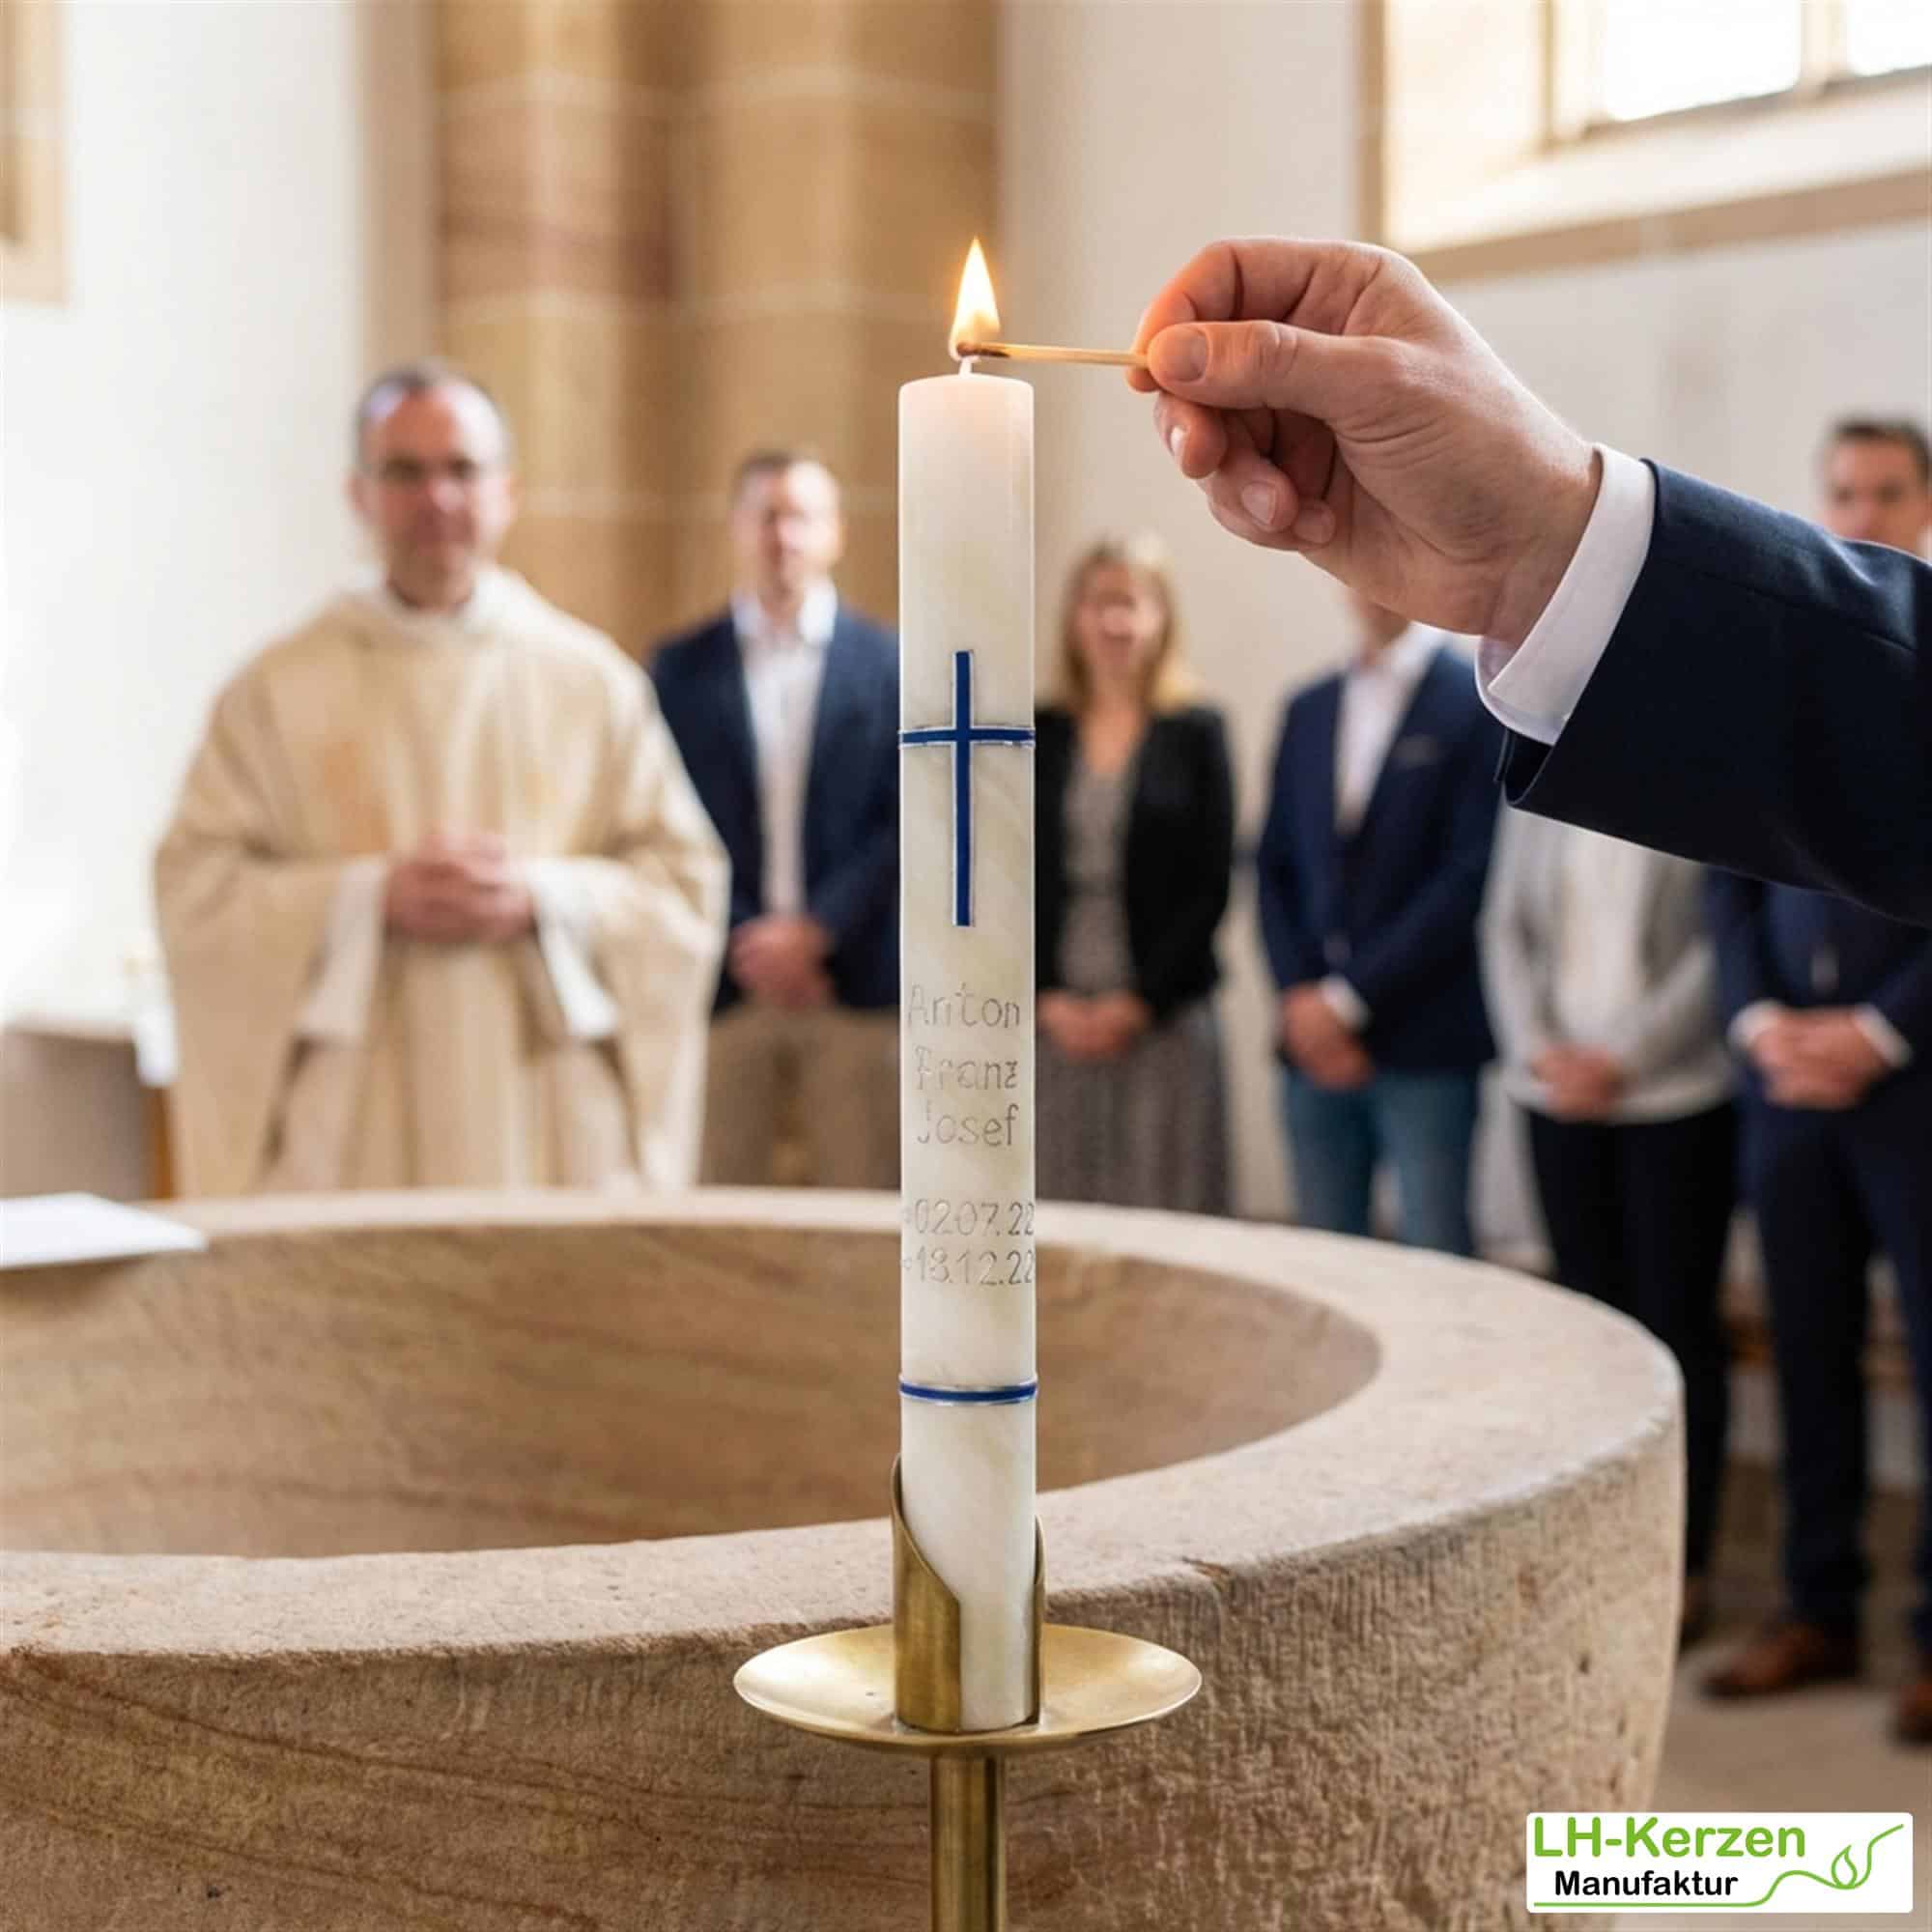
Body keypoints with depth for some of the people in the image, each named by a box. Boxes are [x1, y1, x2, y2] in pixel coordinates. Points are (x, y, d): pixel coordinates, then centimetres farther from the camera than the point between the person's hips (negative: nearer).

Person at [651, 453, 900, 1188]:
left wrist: (816, 930, -9)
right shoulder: (681, 668, 7)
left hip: (856, 982, 0)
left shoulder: (893, 666, 6)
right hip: (723, 982, 0)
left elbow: (909, 822, 0)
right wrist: (746, 943, -8)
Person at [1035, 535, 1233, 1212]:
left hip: (1162, 1017, -2)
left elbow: (1211, 885, -2)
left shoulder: (1196, 731, 2)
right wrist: (1047, 997, -5)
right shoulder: (1039, 735, 8)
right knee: (1057, 1200, 2)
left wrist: (1139, 1001, -8)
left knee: (1164, 1200, -2)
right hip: (1055, 1019, 2)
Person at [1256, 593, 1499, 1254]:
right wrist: (1299, 997, -1)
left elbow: (1470, 875, -10)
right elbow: (1274, 866, 14)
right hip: (1316, 1045, 5)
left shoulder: (1477, 700, -4)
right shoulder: (1308, 711, 14)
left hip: (1424, 1049, -5)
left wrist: (1350, 1000, -11)